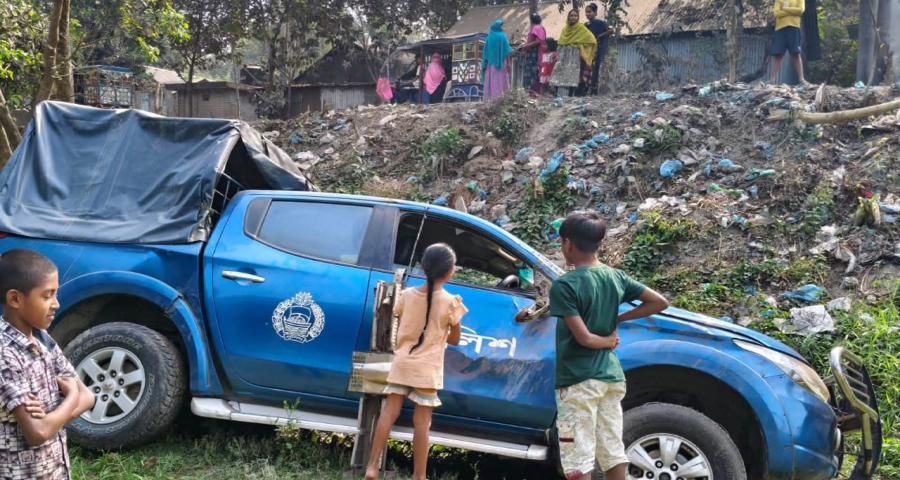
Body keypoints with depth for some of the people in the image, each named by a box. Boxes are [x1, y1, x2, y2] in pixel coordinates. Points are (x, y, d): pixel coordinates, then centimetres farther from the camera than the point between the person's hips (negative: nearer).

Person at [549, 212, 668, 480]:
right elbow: (659, 302, 10)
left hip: (578, 380, -7)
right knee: (614, 453, 13)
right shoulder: (616, 277, 6)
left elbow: (584, 337, -18)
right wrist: (618, 320, 9)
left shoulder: (565, 285, -14)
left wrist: (608, 341, 1)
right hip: (611, 376, 7)